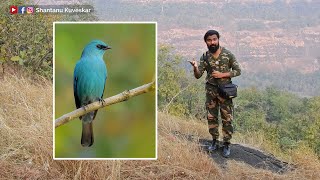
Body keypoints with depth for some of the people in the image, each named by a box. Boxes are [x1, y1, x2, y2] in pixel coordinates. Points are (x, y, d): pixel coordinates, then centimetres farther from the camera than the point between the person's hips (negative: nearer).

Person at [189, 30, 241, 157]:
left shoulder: (228, 54, -7)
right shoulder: (204, 57, -1)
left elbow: (237, 71, -4)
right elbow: (198, 76, -3)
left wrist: (222, 74, -16)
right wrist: (195, 67, -26)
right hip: (210, 91, 3)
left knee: (227, 119, 1)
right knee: (211, 117, 11)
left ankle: (227, 144, 13)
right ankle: (214, 140, 28)